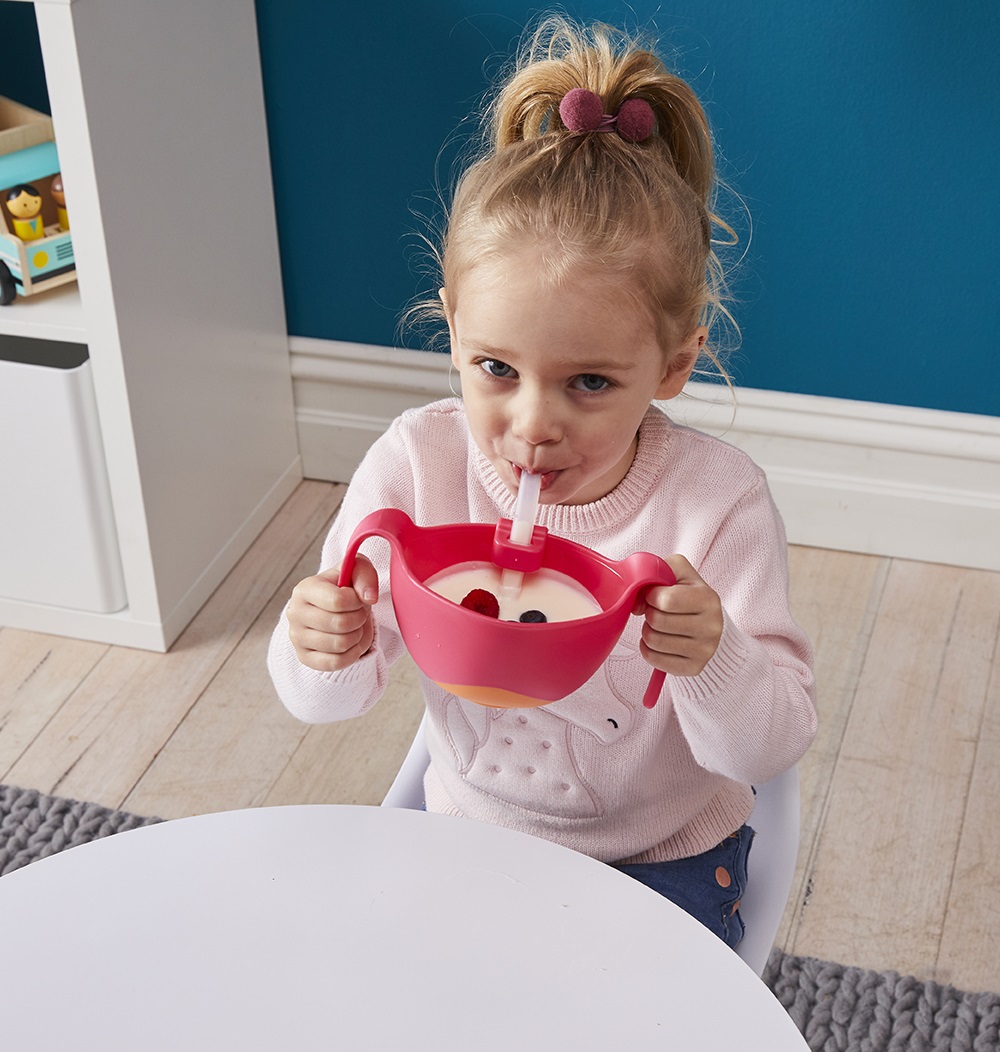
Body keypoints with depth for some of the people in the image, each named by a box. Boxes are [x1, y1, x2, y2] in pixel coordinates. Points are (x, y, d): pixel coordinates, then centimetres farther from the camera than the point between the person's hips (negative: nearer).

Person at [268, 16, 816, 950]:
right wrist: (323, 655, -32)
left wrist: (715, 663, -39)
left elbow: (768, 751, -17)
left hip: (663, 857, -1)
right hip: (470, 830, 2)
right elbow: (329, 701, -8)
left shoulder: (717, 500, -21)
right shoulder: (417, 463, -16)